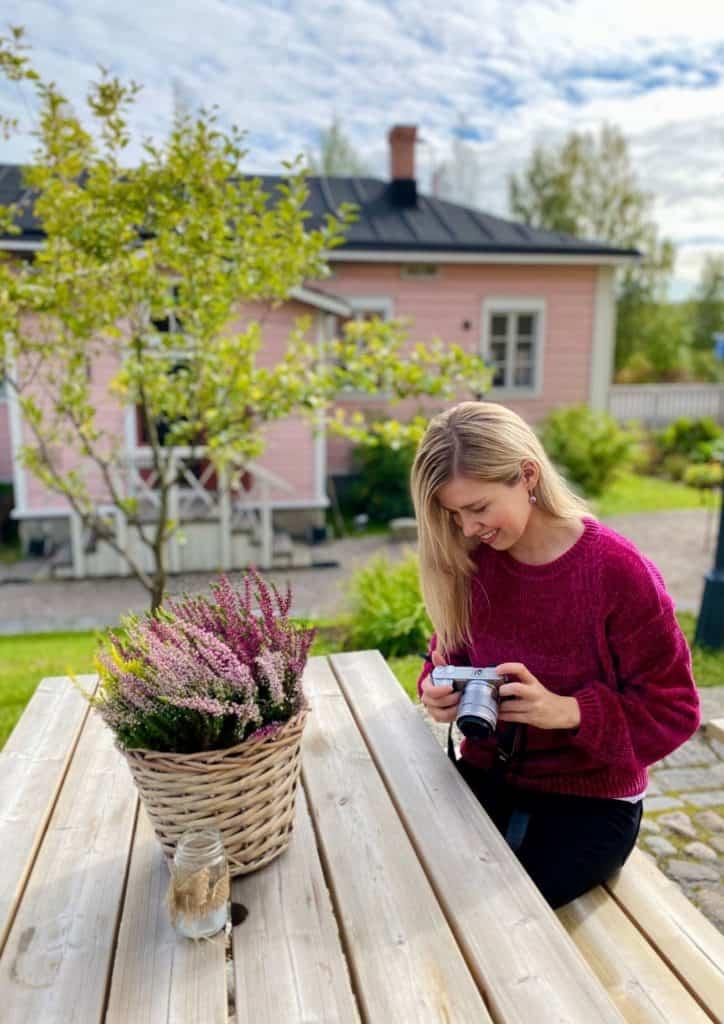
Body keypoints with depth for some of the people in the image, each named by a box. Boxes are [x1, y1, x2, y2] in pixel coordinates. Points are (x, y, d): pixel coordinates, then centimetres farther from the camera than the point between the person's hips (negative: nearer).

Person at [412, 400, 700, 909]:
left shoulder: (617, 570, -20)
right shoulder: (470, 561, -6)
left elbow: (674, 709, -14)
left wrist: (568, 711, -28)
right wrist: (438, 685, -14)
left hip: (592, 799, -4)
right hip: (487, 776, 4)